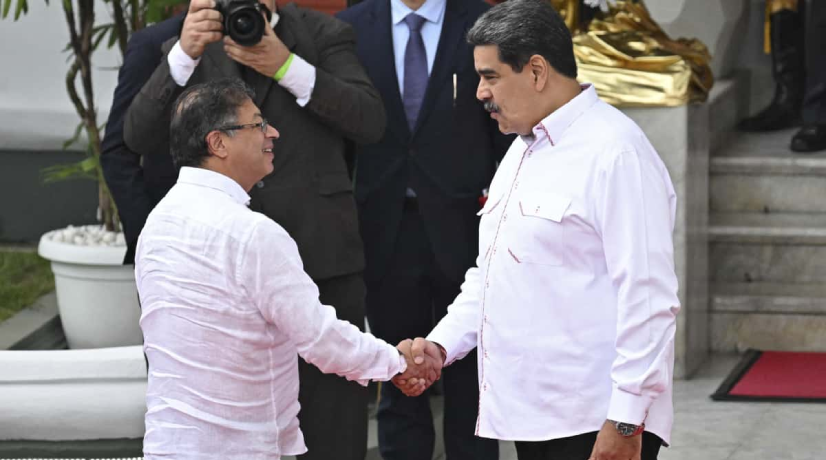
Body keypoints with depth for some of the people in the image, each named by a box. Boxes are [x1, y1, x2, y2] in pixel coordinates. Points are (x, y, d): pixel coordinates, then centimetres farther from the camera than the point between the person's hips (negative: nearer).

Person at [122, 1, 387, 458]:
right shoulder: (192, 49, 8)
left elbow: (369, 121, -6)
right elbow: (141, 136, -4)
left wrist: (287, 67, -16)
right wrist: (185, 55, -18)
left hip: (321, 251, -1)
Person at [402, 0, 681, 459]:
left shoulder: (614, 151, -12)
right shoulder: (522, 150, 19)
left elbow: (649, 297, -18)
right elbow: (490, 273, 26)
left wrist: (625, 421, -21)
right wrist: (442, 343, 10)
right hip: (531, 418, 9)